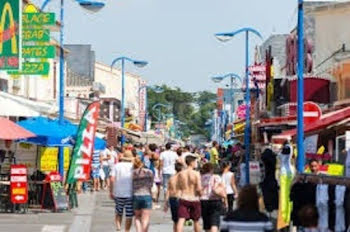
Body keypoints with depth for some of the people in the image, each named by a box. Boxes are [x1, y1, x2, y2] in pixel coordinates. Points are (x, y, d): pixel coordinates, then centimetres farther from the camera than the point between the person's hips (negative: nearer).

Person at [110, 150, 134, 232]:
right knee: (129, 215, 6)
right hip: (130, 194, -1)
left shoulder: (117, 166, 1)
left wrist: (111, 191, 0)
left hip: (118, 194, 1)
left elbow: (112, 179, -7)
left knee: (118, 213, 17)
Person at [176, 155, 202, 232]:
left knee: (181, 220, -5)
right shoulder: (196, 174, -11)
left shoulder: (181, 174, -1)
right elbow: (199, 189, -14)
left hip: (183, 199, 2)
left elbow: (177, 187, 4)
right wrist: (200, 194, 7)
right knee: (196, 221, 16)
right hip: (194, 199, -2)